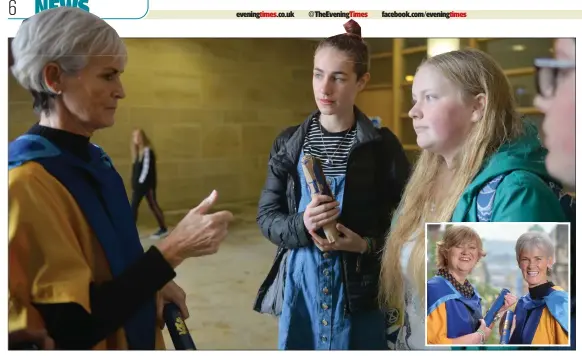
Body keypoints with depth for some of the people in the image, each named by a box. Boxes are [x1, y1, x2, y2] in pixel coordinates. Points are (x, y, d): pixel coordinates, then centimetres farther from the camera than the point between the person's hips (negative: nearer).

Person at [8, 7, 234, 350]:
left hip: (132, 335, 8)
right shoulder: (27, 182, -25)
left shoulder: (93, 158, 2)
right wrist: (174, 249, -28)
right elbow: (74, 328, -26)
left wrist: (153, 285, -5)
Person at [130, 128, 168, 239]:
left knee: (153, 205, -3)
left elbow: (146, 168, -18)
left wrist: (141, 181, -19)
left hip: (147, 184, -9)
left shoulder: (147, 151, -13)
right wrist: (134, 183, 11)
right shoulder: (138, 151, 13)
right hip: (139, 184, 9)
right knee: (134, 206, 8)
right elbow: (136, 168, 14)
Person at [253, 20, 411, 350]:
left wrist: (367, 244, -19)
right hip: (299, 282, 2)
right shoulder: (288, 143, 1)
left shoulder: (383, 144, -5)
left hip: (361, 287, -2)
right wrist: (301, 224, -18)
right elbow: (266, 216, 1)